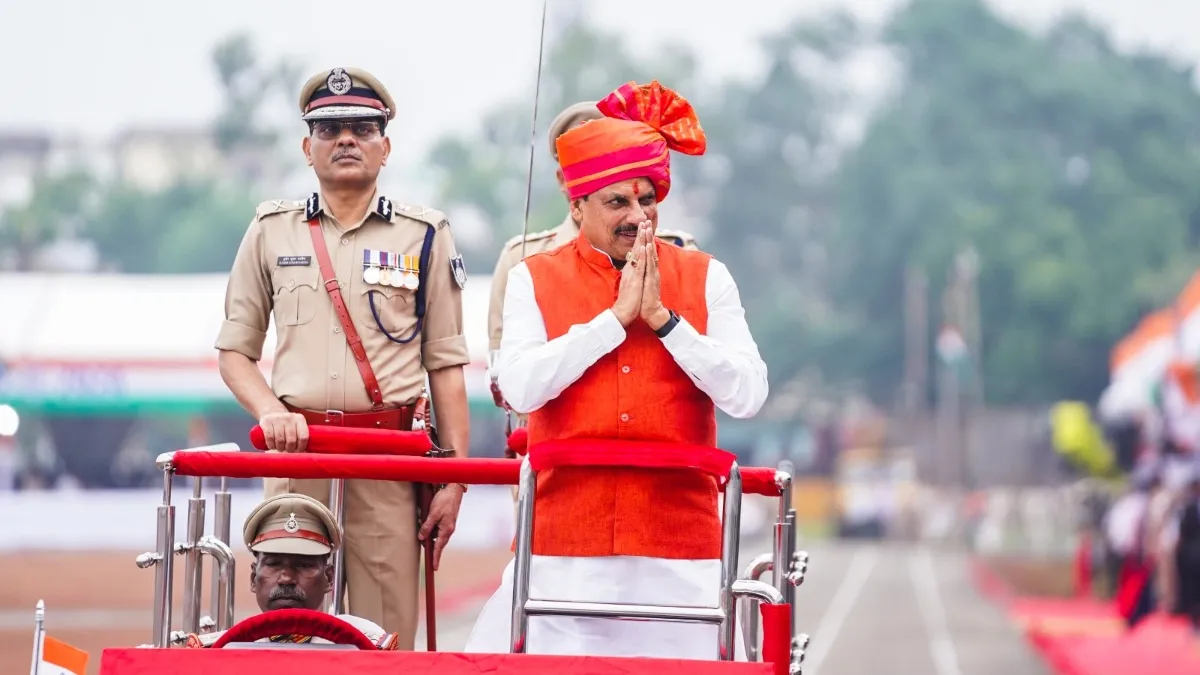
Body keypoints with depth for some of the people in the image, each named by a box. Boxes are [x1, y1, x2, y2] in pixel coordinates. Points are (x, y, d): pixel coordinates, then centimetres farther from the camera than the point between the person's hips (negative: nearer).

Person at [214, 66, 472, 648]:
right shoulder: (271, 231, 13)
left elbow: (446, 366, 8)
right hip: (296, 450, 1)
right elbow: (234, 351, 14)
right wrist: (270, 411, -7)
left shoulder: (424, 237, 10)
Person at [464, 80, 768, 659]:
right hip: (564, 541, 0)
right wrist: (616, 317, -8)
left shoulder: (704, 278, 9)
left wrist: (662, 318, -7)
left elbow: (747, 395, -2)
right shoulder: (534, 279, 8)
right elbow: (520, 388, -9)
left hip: (678, 540, 0)